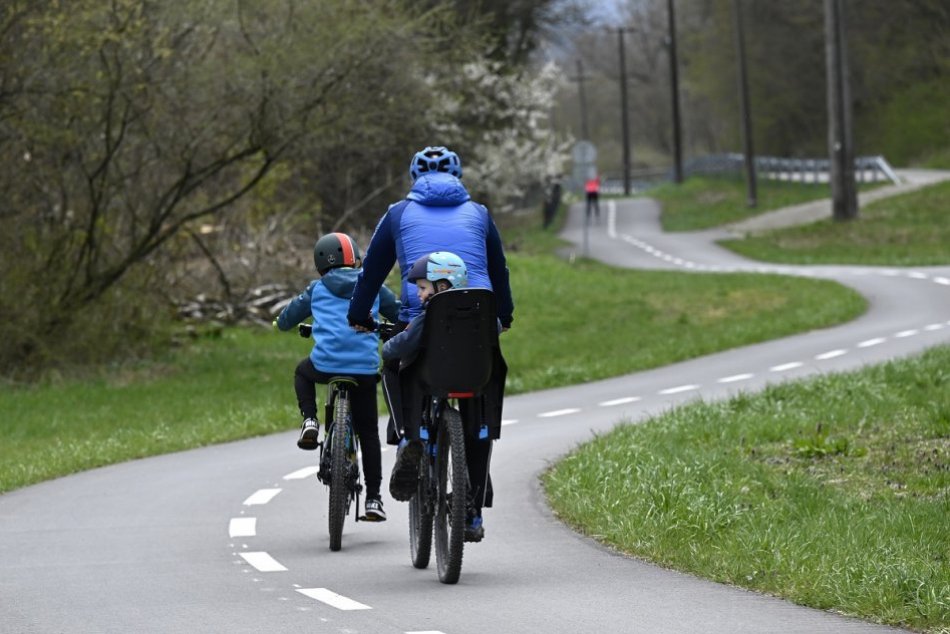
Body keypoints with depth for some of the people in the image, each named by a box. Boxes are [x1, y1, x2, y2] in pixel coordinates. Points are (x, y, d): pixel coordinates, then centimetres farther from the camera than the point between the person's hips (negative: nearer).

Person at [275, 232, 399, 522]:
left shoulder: (317, 289, 13)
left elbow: (284, 320, 20)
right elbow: (402, 314, 17)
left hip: (325, 365, 0)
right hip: (365, 368, 0)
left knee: (303, 373, 36)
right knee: (368, 431, 13)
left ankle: (310, 421, 14)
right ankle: (373, 498, 10)